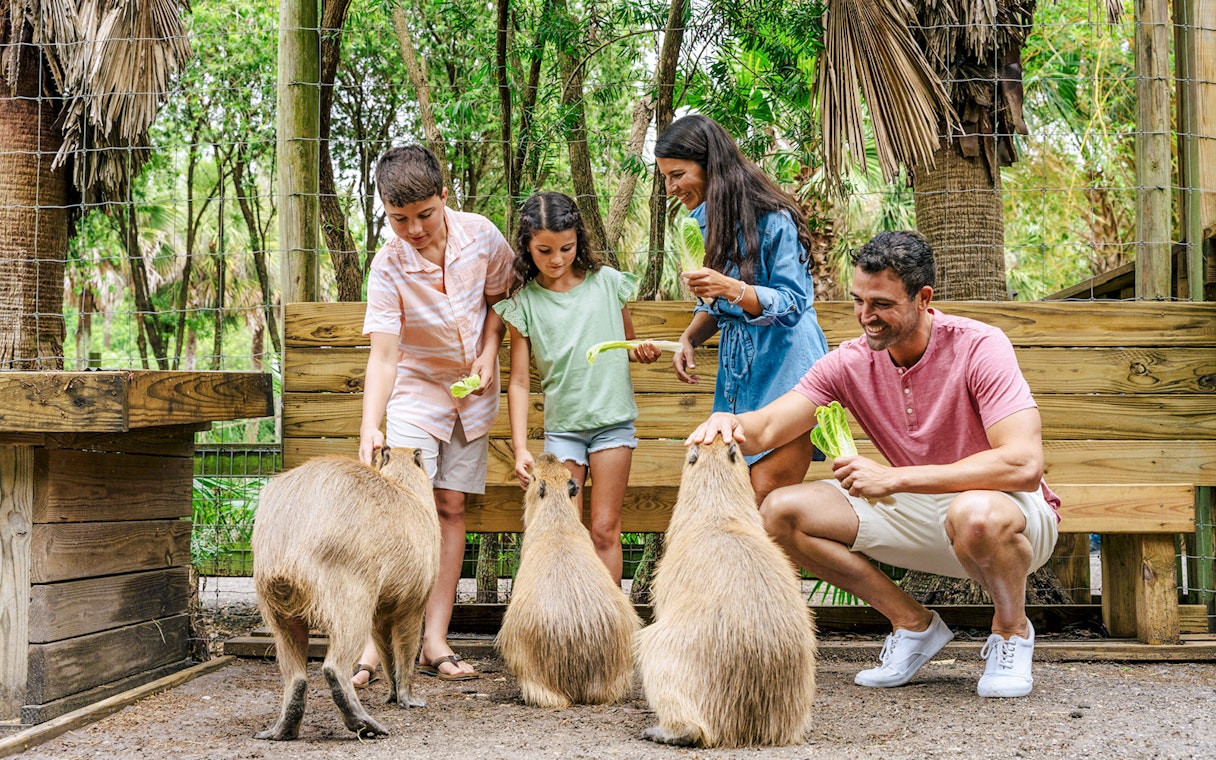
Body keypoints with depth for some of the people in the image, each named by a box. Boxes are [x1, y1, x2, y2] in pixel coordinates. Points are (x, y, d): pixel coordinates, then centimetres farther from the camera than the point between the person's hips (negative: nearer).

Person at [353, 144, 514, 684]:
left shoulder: (481, 235, -14)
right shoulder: (389, 268, -23)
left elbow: (501, 294, 6)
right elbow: (383, 356, -28)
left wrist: (488, 351, -8)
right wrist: (370, 427, -40)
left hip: (473, 392, 3)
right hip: (416, 391, -3)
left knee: (451, 506, 2)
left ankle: (434, 642, 4)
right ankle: (374, 642, -15)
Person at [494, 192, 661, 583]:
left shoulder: (607, 282, 1)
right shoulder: (524, 302, -3)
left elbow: (628, 346, 16)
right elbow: (519, 381, -1)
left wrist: (642, 352, -8)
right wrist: (520, 447, -8)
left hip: (612, 419, 0)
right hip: (562, 425, 0)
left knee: (604, 529, 0)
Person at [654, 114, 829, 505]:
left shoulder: (771, 219, -12)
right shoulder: (705, 219, 11)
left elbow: (792, 304, -15)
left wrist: (732, 289, -29)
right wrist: (689, 338, 1)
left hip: (783, 368, -7)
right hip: (736, 367, 7)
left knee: (767, 499, -15)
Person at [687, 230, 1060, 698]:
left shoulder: (979, 348, -22)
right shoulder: (851, 362, -7)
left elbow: (1023, 464, -33)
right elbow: (767, 429, -12)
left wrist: (893, 478, -34)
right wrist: (731, 424, -39)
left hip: (1014, 510, -5)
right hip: (916, 513, 6)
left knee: (976, 513, -42)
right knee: (781, 512, -10)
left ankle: (1012, 630, -8)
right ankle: (913, 624, 4)